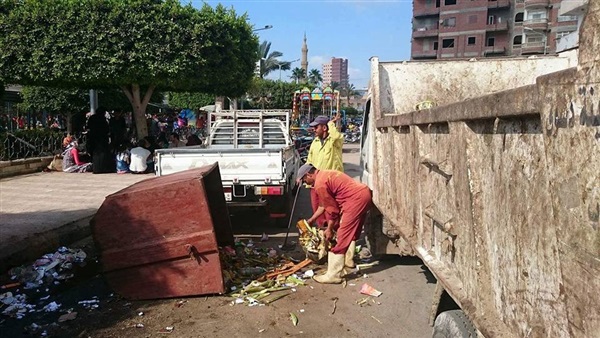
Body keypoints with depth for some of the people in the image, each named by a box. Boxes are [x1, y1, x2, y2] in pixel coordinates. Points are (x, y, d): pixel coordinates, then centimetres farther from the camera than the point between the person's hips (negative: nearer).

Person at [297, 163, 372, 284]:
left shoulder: (320, 184, -10)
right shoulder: (324, 174, 21)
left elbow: (333, 210, -7)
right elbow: (324, 204, 32)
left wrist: (329, 230, 5)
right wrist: (312, 219, 40)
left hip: (356, 199, -11)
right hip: (364, 193, 11)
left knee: (342, 237, -8)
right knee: (352, 231, 28)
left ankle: (333, 275, -5)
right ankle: (348, 259, 43)